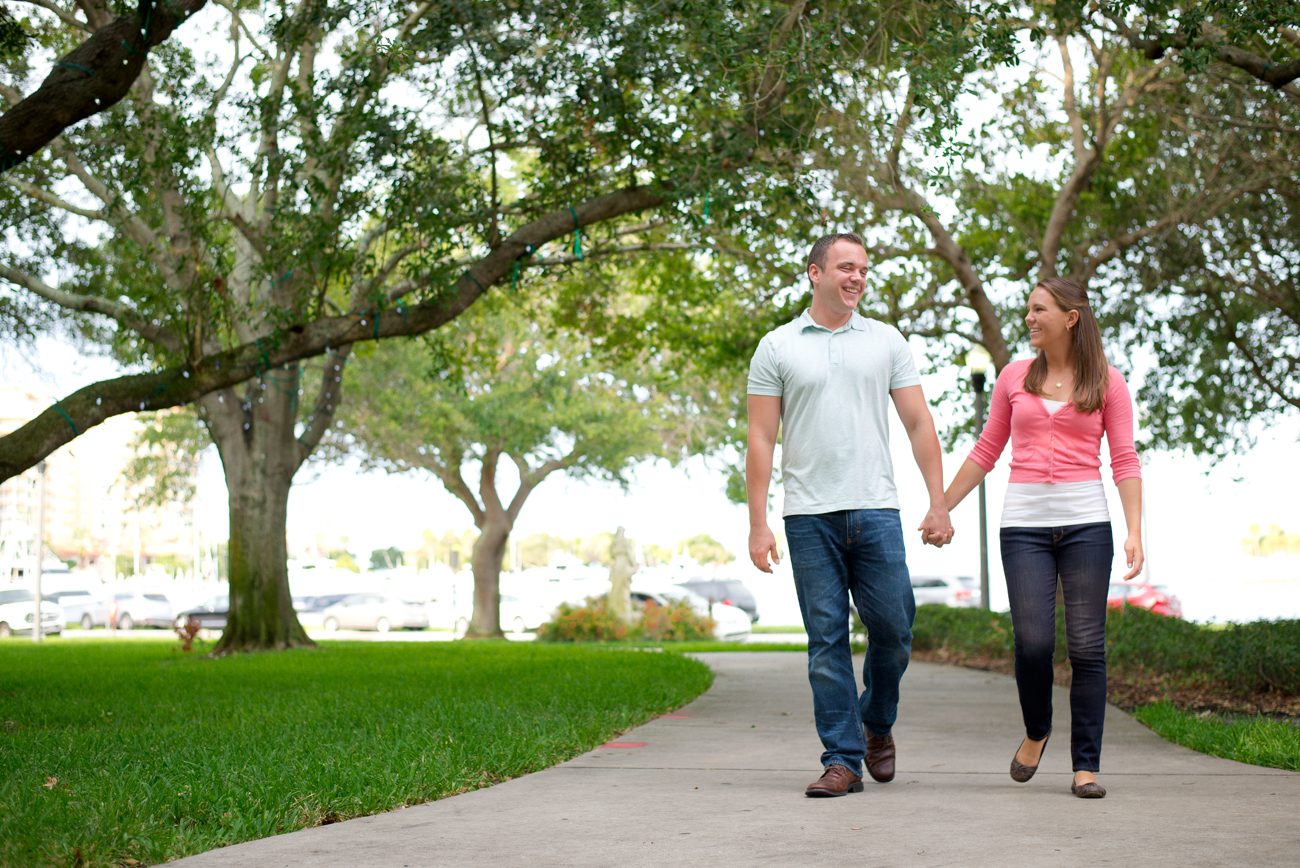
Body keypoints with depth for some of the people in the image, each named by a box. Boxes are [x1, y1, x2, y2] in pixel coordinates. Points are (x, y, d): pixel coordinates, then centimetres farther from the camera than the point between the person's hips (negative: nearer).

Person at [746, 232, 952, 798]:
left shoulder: (885, 342, 11)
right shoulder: (777, 347, 6)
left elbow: (919, 424, 9)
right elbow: (761, 440, 4)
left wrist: (938, 504, 0)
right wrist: (757, 524, -3)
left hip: (875, 511, 1)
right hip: (810, 516, -1)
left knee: (893, 629, 0)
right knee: (826, 640, 0)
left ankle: (877, 724, 27)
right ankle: (842, 759, 6)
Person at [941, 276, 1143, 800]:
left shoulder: (1107, 382, 5)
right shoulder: (1014, 377, 11)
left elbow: (1125, 462, 1)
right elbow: (985, 453, 17)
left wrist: (1134, 532, -10)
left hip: (1085, 523, -1)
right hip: (1024, 524, 1)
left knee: (1086, 646, -3)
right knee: (1033, 642, -8)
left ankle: (1086, 765, 5)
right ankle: (1036, 731, 20)